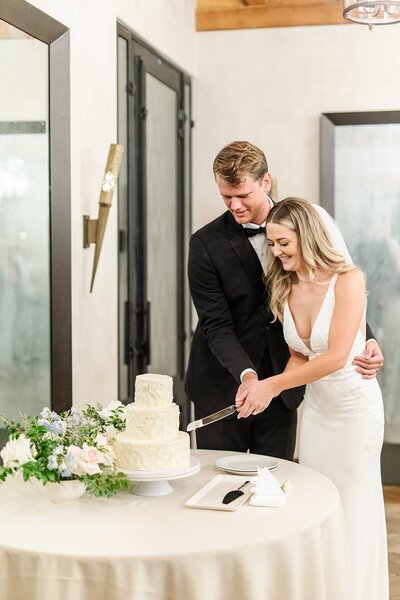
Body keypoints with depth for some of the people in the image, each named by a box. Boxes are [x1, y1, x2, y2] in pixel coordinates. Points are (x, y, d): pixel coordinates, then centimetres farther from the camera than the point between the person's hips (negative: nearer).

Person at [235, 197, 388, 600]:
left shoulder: (348, 280, -20)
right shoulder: (284, 291, -1)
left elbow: (336, 357, -26)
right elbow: (300, 355, 6)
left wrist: (272, 384, -28)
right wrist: (271, 389, -13)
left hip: (355, 406, -5)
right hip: (315, 406, 6)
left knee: (353, 508, 6)